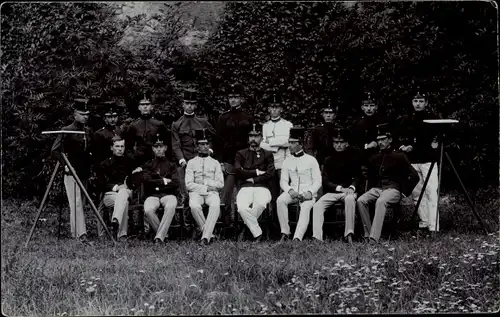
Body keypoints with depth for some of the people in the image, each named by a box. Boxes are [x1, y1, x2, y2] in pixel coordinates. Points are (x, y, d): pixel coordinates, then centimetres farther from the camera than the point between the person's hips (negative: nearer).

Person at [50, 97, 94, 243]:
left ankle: (75, 232, 20)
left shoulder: (89, 131, 10)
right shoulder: (67, 131, -8)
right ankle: (81, 234, -19)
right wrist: (65, 164, -14)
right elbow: (54, 150, -8)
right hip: (71, 172, -7)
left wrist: (90, 164, 11)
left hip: (85, 173, 7)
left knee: (81, 203, 11)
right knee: (76, 203, -13)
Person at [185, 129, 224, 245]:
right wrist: (205, 187, -8)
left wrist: (206, 181, -4)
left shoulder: (215, 163, 14)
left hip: (212, 192, 1)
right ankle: (209, 233, -22)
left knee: (215, 205, -35)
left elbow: (220, 184, 7)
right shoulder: (191, 163, 9)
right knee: (194, 206, -36)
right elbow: (189, 185, 0)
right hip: (196, 192, -1)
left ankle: (205, 236, -36)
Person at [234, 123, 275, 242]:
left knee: (261, 203, -37)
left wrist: (253, 179, -3)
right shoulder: (241, 154, 18)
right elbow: (238, 171, 2)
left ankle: (249, 222, -8)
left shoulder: (267, 155, 17)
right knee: (242, 208, -33)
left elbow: (270, 174, 3)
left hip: (262, 187, 0)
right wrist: (256, 172, -1)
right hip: (245, 187, 1)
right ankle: (257, 234, -19)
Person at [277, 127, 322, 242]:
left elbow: (317, 181, 1)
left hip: (308, 193, -3)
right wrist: (290, 191, -12)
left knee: (306, 207, -34)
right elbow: (283, 181, 9)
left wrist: (309, 193, -17)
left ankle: (297, 238, -45)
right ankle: (285, 233, -24)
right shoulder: (287, 161, 12)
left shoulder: (311, 160, 2)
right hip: (293, 192, 3)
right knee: (280, 200, -28)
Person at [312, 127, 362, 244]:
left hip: (349, 191, -3)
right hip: (332, 192, 3)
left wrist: (352, 187, -14)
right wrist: (340, 188, -13)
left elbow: (358, 175, 5)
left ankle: (349, 235, -39)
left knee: (350, 199, -38)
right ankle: (317, 237, -29)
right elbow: (325, 181, 3)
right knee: (317, 206, -23)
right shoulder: (329, 159, 11)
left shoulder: (354, 154, 5)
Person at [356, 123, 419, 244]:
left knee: (380, 202, -38)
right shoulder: (374, 158, 14)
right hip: (377, 189, 5)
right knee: (360, 201, -25)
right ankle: (367, 234, -22)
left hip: (393, 189, -5)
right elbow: (370, 177, 31)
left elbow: (414, 176, -3)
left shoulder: (399, 156, 0)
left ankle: (374, 238, -45)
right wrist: (373, 187, 16)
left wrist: (404, 191, -4)